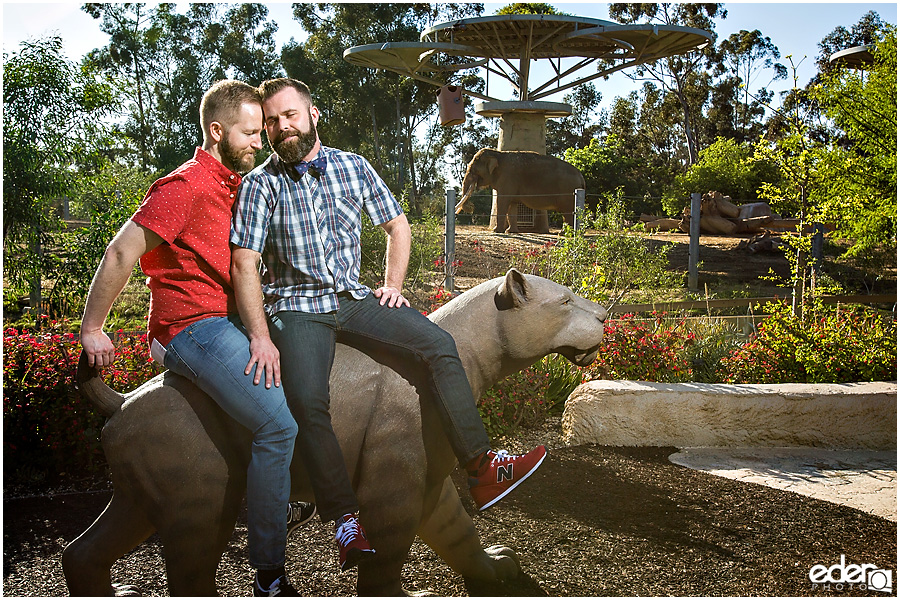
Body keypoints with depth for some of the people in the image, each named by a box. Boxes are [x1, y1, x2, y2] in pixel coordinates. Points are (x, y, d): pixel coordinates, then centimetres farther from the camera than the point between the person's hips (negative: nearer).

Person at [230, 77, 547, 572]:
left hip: (353, 299, 3)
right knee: (306, 399, -30)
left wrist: (392, 286, 5)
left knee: (438, 345, -16)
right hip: (295, 308, -3)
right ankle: (346, 520, -22)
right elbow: (244, 266, -9)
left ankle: (481, 469, -14)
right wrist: (260, 337, -19)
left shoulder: (354, 168, 8)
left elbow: (398, 226, 18)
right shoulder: (260, 185, -2)